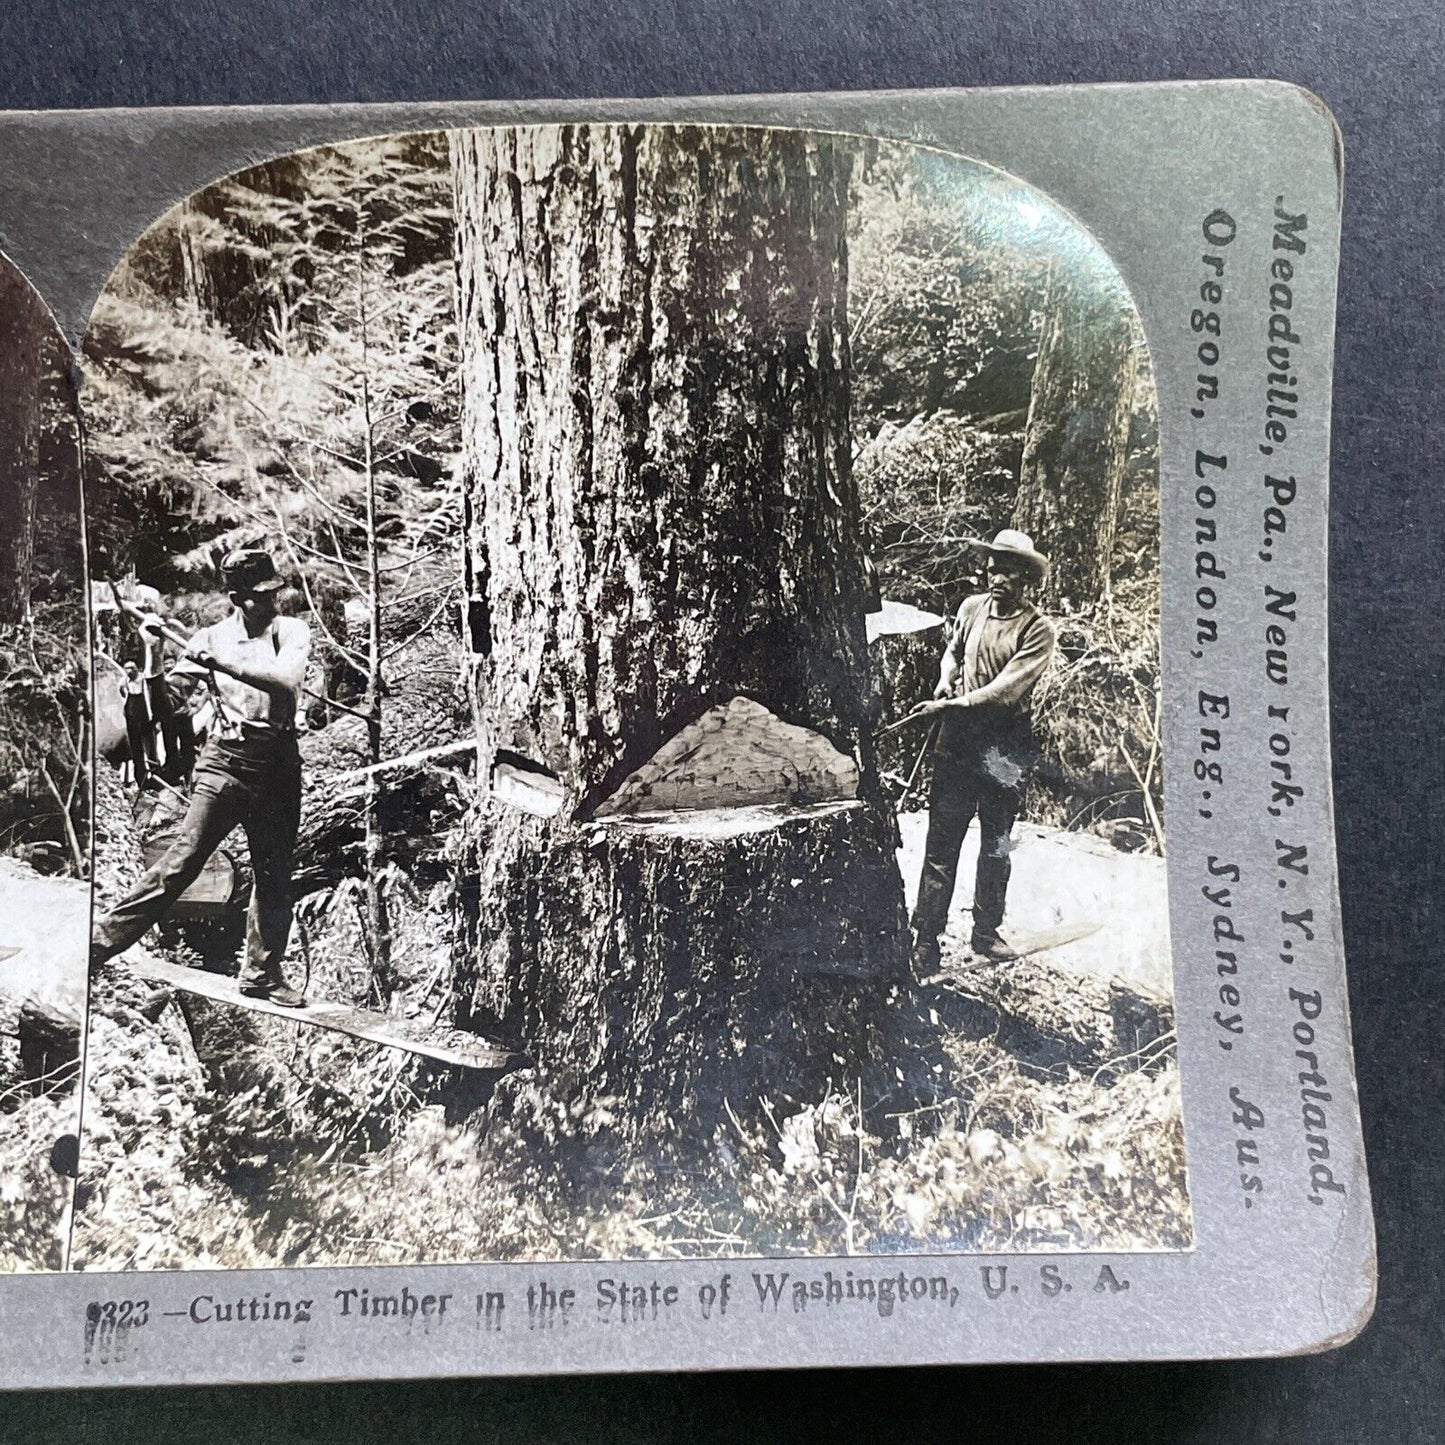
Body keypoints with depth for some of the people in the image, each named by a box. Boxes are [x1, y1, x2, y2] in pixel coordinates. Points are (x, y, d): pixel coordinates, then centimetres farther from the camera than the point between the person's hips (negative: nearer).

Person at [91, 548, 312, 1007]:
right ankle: (100, 943, -3)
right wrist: (154, 645, -9)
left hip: (277, 766, 1)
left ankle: (262, 974, 21)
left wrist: (221, 662, -21)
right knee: (181, 861, -11)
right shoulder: (210, 637, 7)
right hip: (224, 761, -1)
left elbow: (287, 679, -17)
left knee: (275, 876, 8)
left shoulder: (290, 630, 2)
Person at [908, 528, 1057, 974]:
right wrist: (944, 681, 3)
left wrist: (954, 704, -19)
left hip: (1005, 747, -2)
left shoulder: (1038, 629, -8)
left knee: (996, 844, 12)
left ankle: (986, 931, 27)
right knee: (942, 840, 0)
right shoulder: (972, 607, 5)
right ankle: (926, 936, 5)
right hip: (958, 740, 2)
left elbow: (1006, 688, -16)